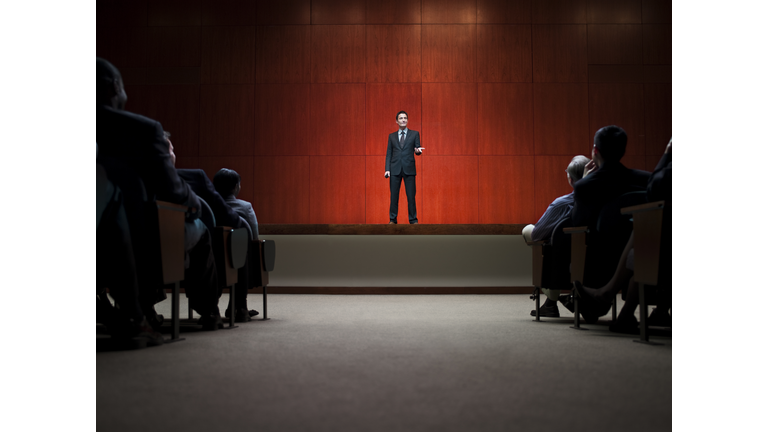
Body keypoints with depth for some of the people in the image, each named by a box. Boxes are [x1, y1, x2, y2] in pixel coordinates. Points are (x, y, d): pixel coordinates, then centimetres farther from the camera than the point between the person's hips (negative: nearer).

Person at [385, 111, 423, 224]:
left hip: (409, 169, -1)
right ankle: (393, 220, 11)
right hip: (395, 169, 1)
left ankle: (413, 220, 6)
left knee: (411, 196, -2)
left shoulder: (414, 134, 9)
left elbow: (418, 149, 6)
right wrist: (387, 169, 0)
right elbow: (389, 154, 10)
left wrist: (417, 150, -19)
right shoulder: (392, 136, 13)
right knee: (394, 196, 2)